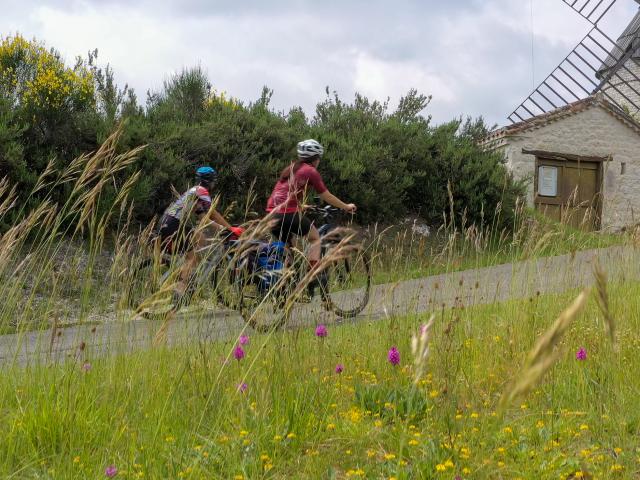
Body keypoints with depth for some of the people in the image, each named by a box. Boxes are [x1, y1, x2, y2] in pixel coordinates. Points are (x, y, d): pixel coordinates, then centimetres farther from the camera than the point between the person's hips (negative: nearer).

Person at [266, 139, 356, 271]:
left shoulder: (290, 168, 22)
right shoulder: (311, 171, 1)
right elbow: (327, 197, 7)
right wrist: (346, 207, 20)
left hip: (272, 213, 7)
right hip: (288, 213, -7)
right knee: (315, 237, 13)